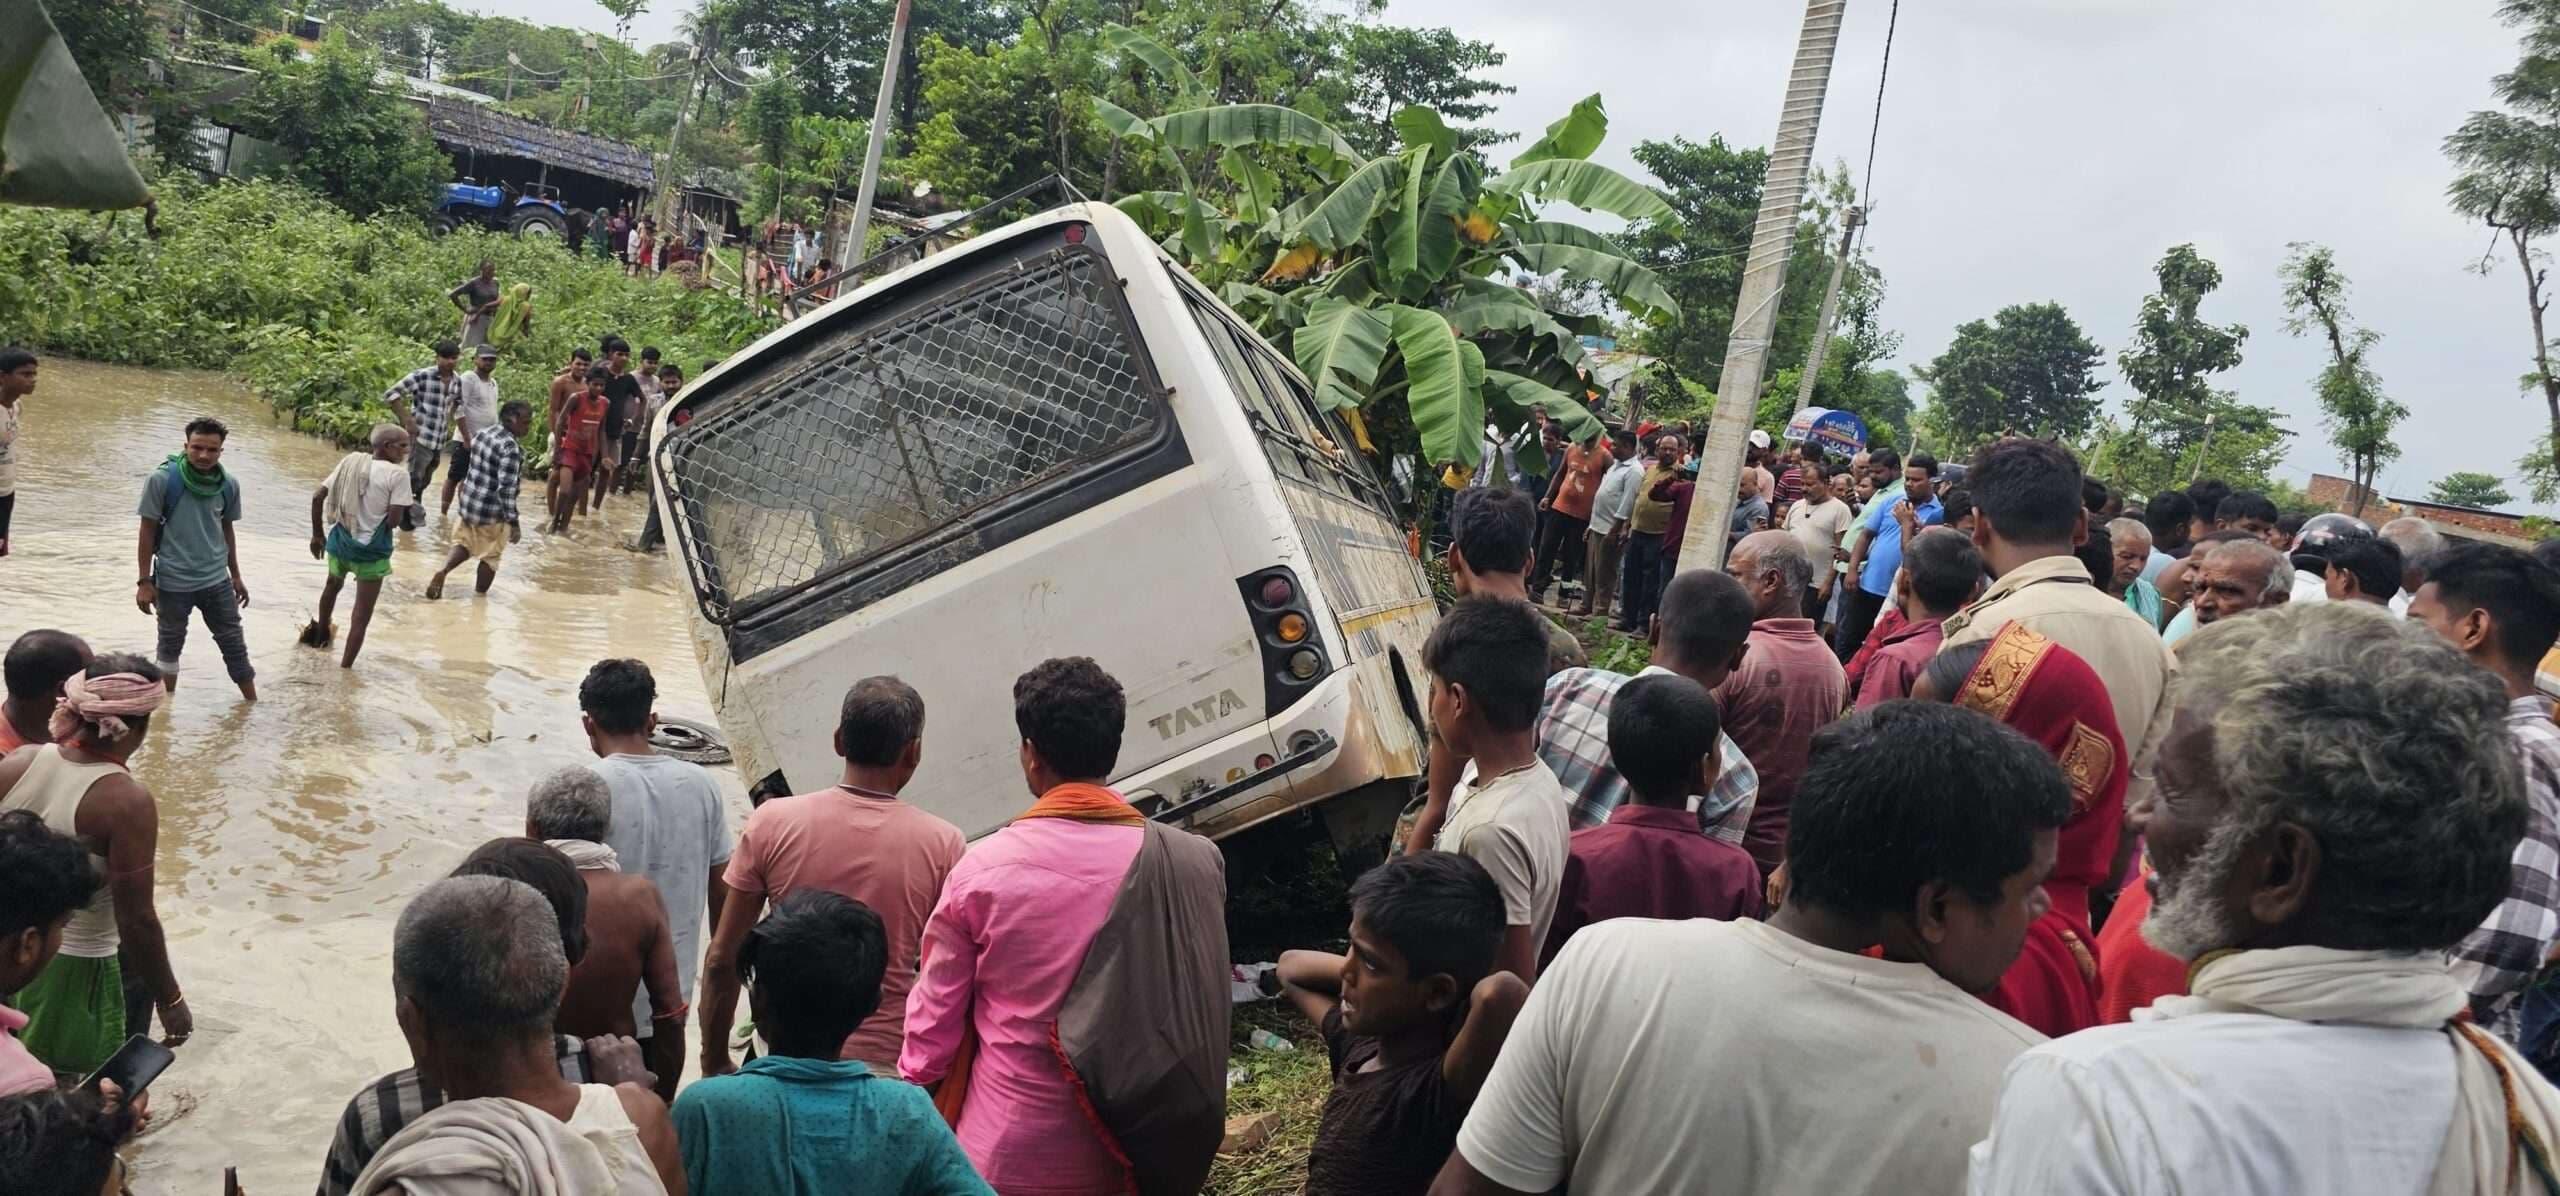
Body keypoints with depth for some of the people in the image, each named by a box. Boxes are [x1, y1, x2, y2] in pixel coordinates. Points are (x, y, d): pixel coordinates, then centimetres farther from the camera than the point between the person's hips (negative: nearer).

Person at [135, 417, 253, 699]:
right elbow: (147, 531, -9)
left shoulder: (228, 485, -5)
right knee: (171, 644, 15)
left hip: (216, 580, 3)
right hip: (173, 582, -3)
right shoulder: (161, 480, -16)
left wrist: (236, 575, 15)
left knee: (235, 644, 10)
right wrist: (145, 582, -9)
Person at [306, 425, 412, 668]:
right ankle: (344, 669, 4)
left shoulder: (352, 461, 1)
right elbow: (393, 521, -21)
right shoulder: (397, 475, -17)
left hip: (341, 541, 7)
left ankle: (321, 634, 58)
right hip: (371, 551, -7)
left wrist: (317, 534, 11)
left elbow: (318, 497, 1)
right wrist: (405, 507, 1)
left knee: (333, 585, 36)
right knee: (361, 616, 4)